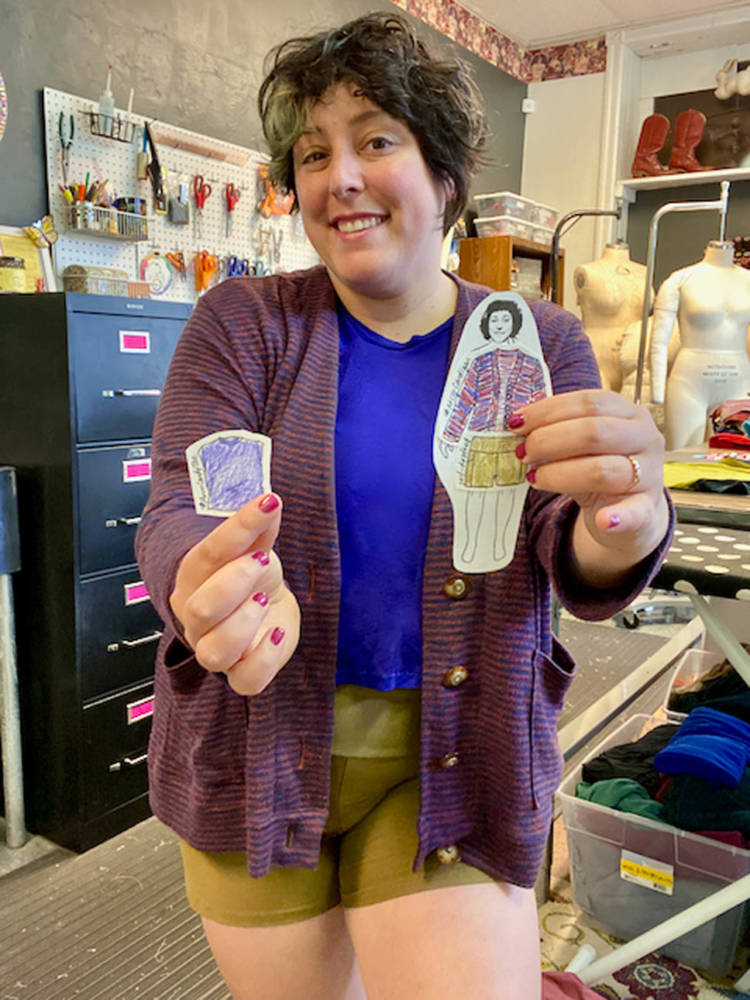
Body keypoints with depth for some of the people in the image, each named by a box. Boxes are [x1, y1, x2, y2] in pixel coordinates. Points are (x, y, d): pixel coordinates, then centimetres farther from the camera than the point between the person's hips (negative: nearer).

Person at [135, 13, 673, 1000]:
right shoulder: (243, 323, -4)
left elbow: (571, 567, -8)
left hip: (452, 756, 0)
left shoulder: (540, 344, -1)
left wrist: (619, 536, -33)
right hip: (261, 746, 1)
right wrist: (209, 581, -37)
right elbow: (176, 509, -12)